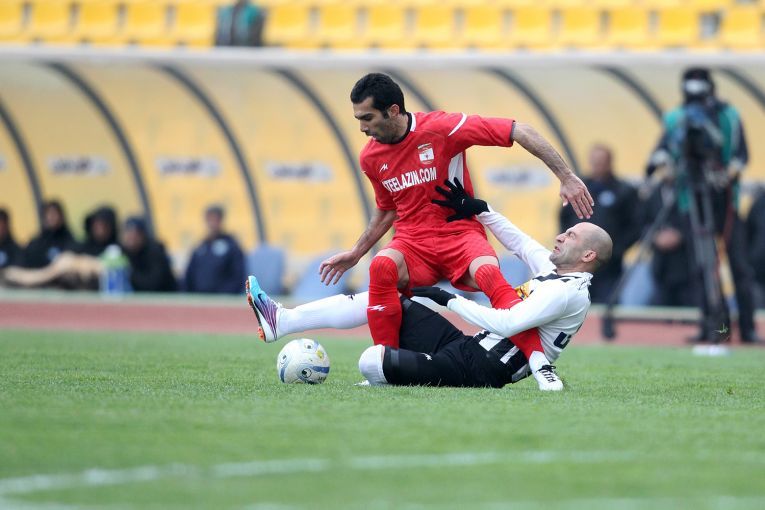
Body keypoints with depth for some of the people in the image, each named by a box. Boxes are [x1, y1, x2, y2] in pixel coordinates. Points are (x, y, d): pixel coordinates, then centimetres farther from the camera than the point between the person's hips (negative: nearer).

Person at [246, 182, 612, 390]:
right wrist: (478, 210, 22)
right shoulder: (554, 272, 12)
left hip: (480, 369, -10)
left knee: (371, 362, -21)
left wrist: (450, 300, -17)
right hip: (467, 346, 10)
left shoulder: (568, 292, -17)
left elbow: (505, 323, -26)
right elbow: (520, 243, 28)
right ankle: (281, 321, 12)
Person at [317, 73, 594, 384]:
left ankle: (538, 362, -35)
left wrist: (566, 177, -18)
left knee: (487, 273, -36)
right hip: (412, 242, 3)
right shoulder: (371, 158, 4)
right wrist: (356, 253, 21)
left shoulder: (442, 128, -14)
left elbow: (520, 132, -14)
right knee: (382, 267, -32)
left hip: (460, 233, -3)